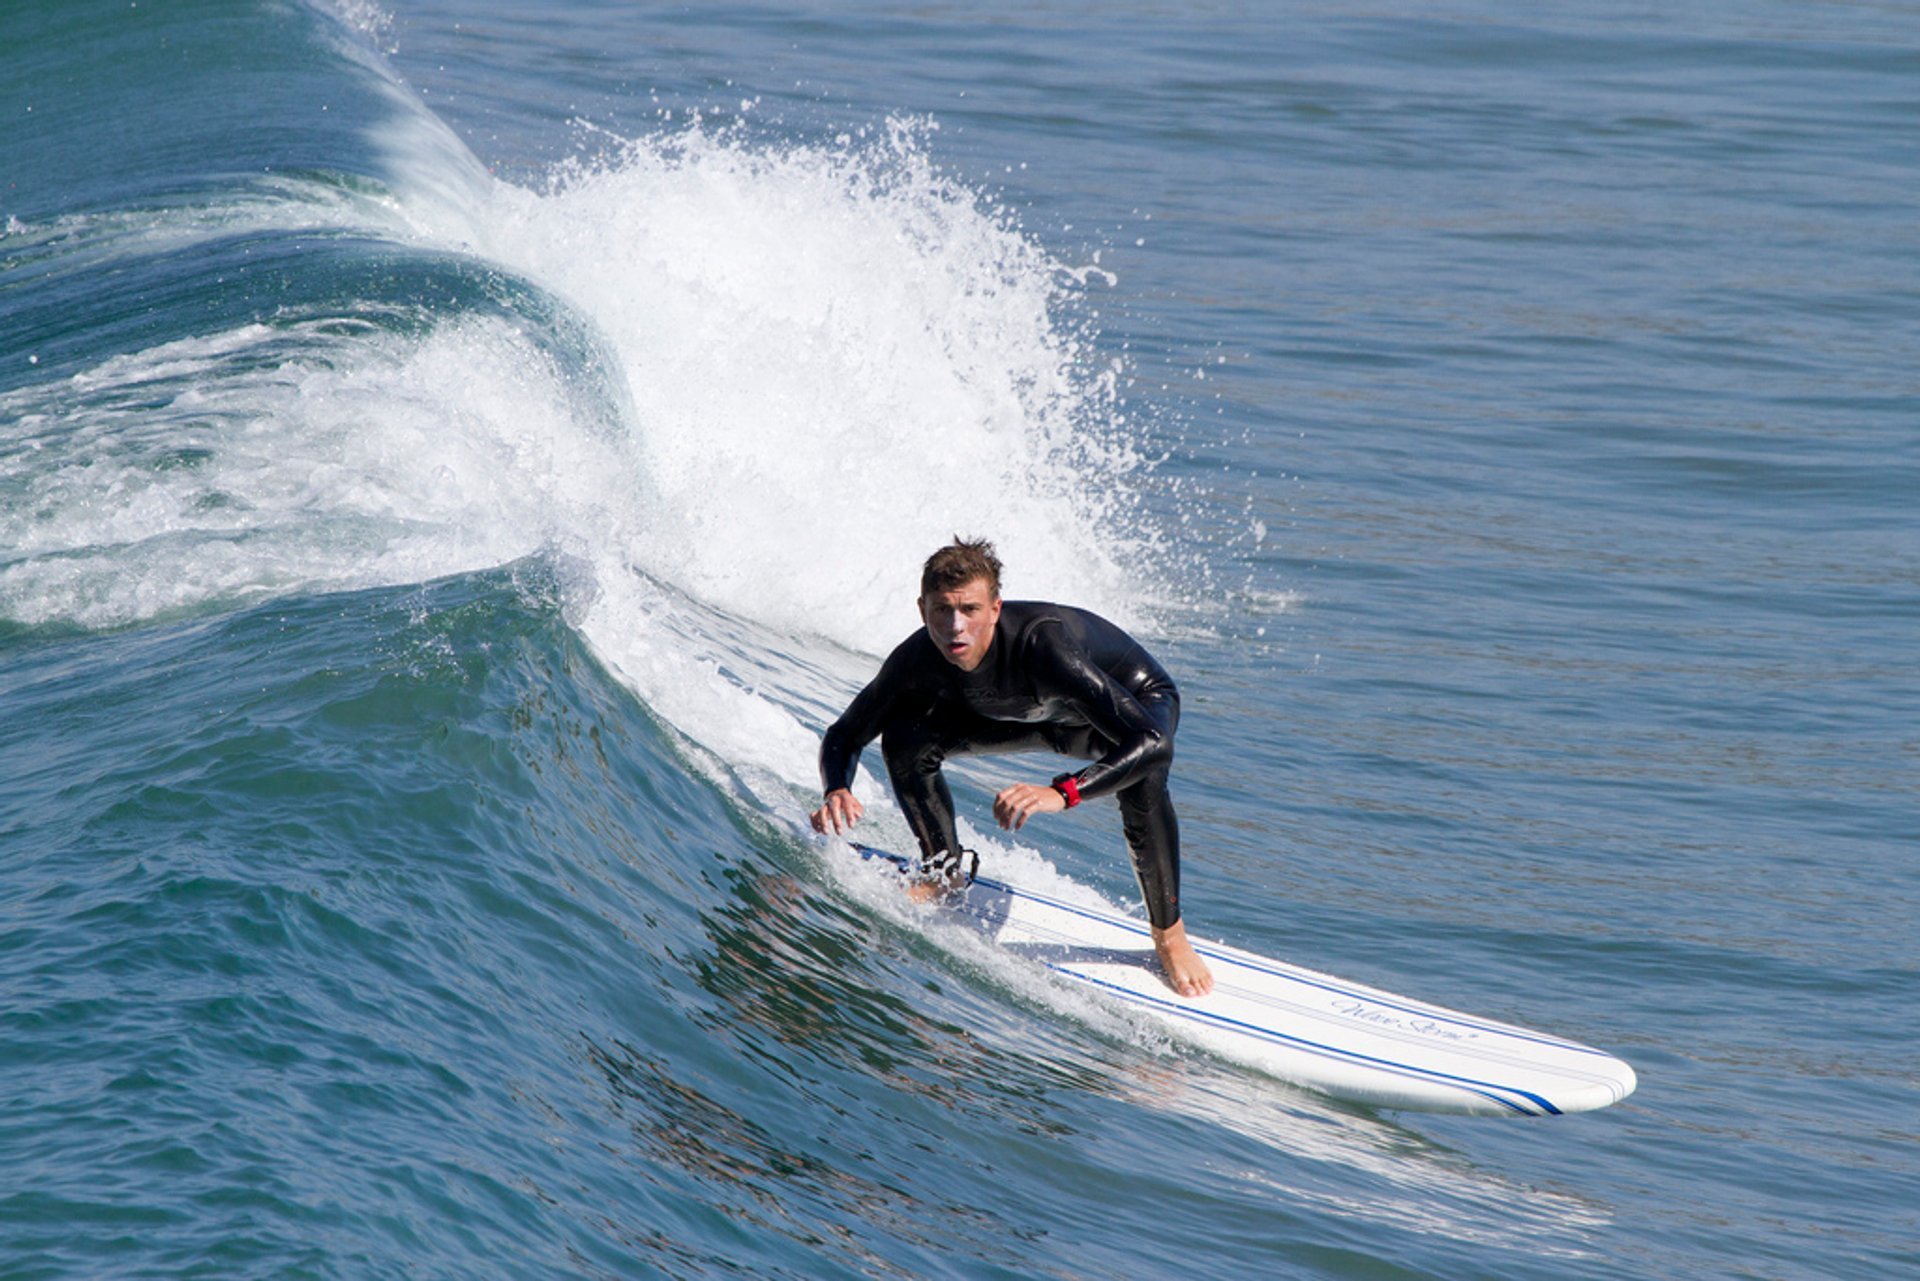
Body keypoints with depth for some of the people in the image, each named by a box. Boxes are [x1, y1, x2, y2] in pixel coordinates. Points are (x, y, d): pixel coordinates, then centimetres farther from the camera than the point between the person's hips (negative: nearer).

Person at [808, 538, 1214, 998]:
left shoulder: (1044, 644, -44)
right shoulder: (918, 660, -29)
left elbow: (1153, 743, -50)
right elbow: (844, 736, -14)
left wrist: (1061, 793, -62)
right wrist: (836, 792, -37)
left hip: (1137, 699, -5)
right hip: (1033, 713, 5)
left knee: (1142, 780, -38)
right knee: (906, 739, -17)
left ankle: (1169, 934, -14)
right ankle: (944, 870, 9)